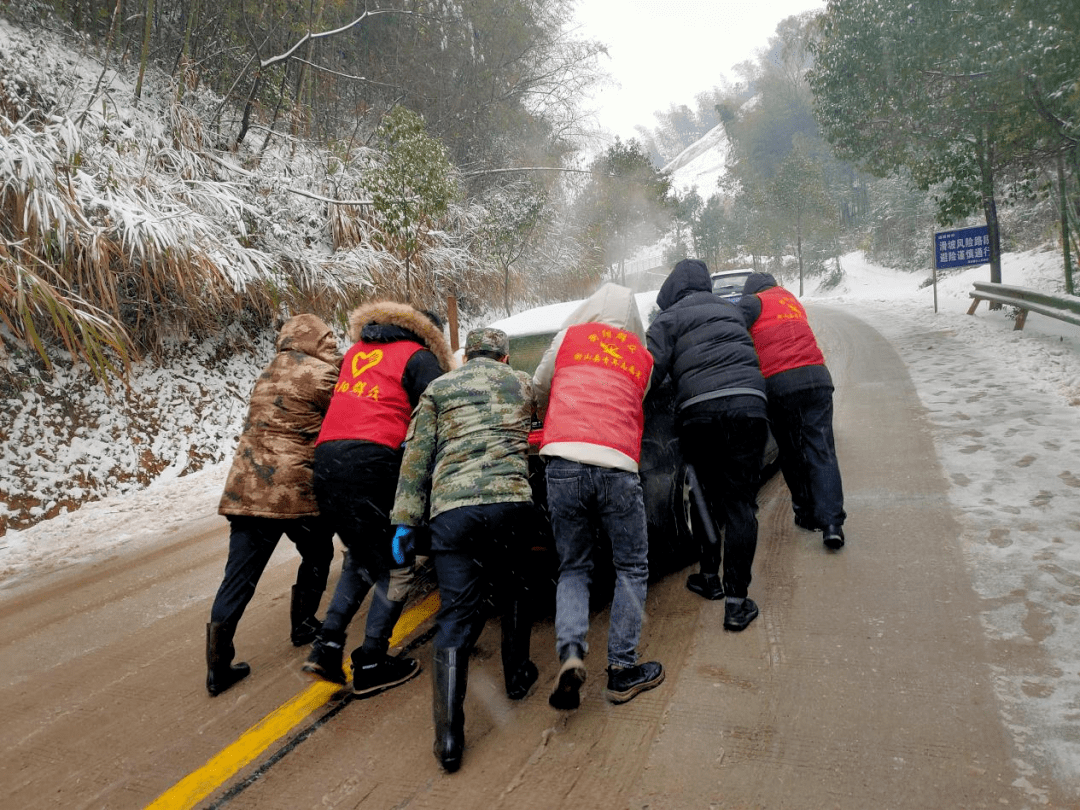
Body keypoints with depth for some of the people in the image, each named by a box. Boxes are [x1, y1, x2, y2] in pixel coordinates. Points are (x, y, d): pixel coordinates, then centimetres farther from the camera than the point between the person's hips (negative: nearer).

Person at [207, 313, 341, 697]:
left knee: (239, 576, 4)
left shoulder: (269, 373, 18)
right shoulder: (321, 374, -6)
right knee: (317, 554, 21)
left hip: (245, 488, 6)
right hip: (294, 490, -6)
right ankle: (303, 624, 33)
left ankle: (218, 665, 1)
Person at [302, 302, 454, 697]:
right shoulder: (419, 357, 4)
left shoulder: (356, 351, 24)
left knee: (361, 558, 22)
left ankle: (327, 646, 13)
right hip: (373, 461, -7)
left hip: (326, 460, 7)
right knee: (396, 567, 6)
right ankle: (371, 665, 7)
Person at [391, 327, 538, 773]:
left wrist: (406, 519, 9)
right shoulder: (523, 385, 20)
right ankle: (517, 676, 41)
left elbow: (417, 456, 9)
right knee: (512, 590, 26)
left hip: (452, 509, -1)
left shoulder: (439, 389, 15)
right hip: (513, 503, 1)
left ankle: (449, 737, -4)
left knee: (456, 617, 0)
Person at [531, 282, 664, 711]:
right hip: (617, 466, 0)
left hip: (562, 462, 1)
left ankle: (570, 652, -5)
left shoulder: (570, 335, 15)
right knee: (631, 568, 15)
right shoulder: (643, 358, 19)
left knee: (573, 569, 15)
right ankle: (623, 668, 14)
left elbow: (539, 391, 22)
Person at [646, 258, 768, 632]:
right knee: (740, 503, 0)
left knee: (706, 497, 18)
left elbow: (652, 370, -4)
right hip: (748, 404, 3)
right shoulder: (730, 310, 25)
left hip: (699, 411, -2)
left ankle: (709, 577, 27)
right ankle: (736, 601, -3)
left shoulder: (669, 319, 7)